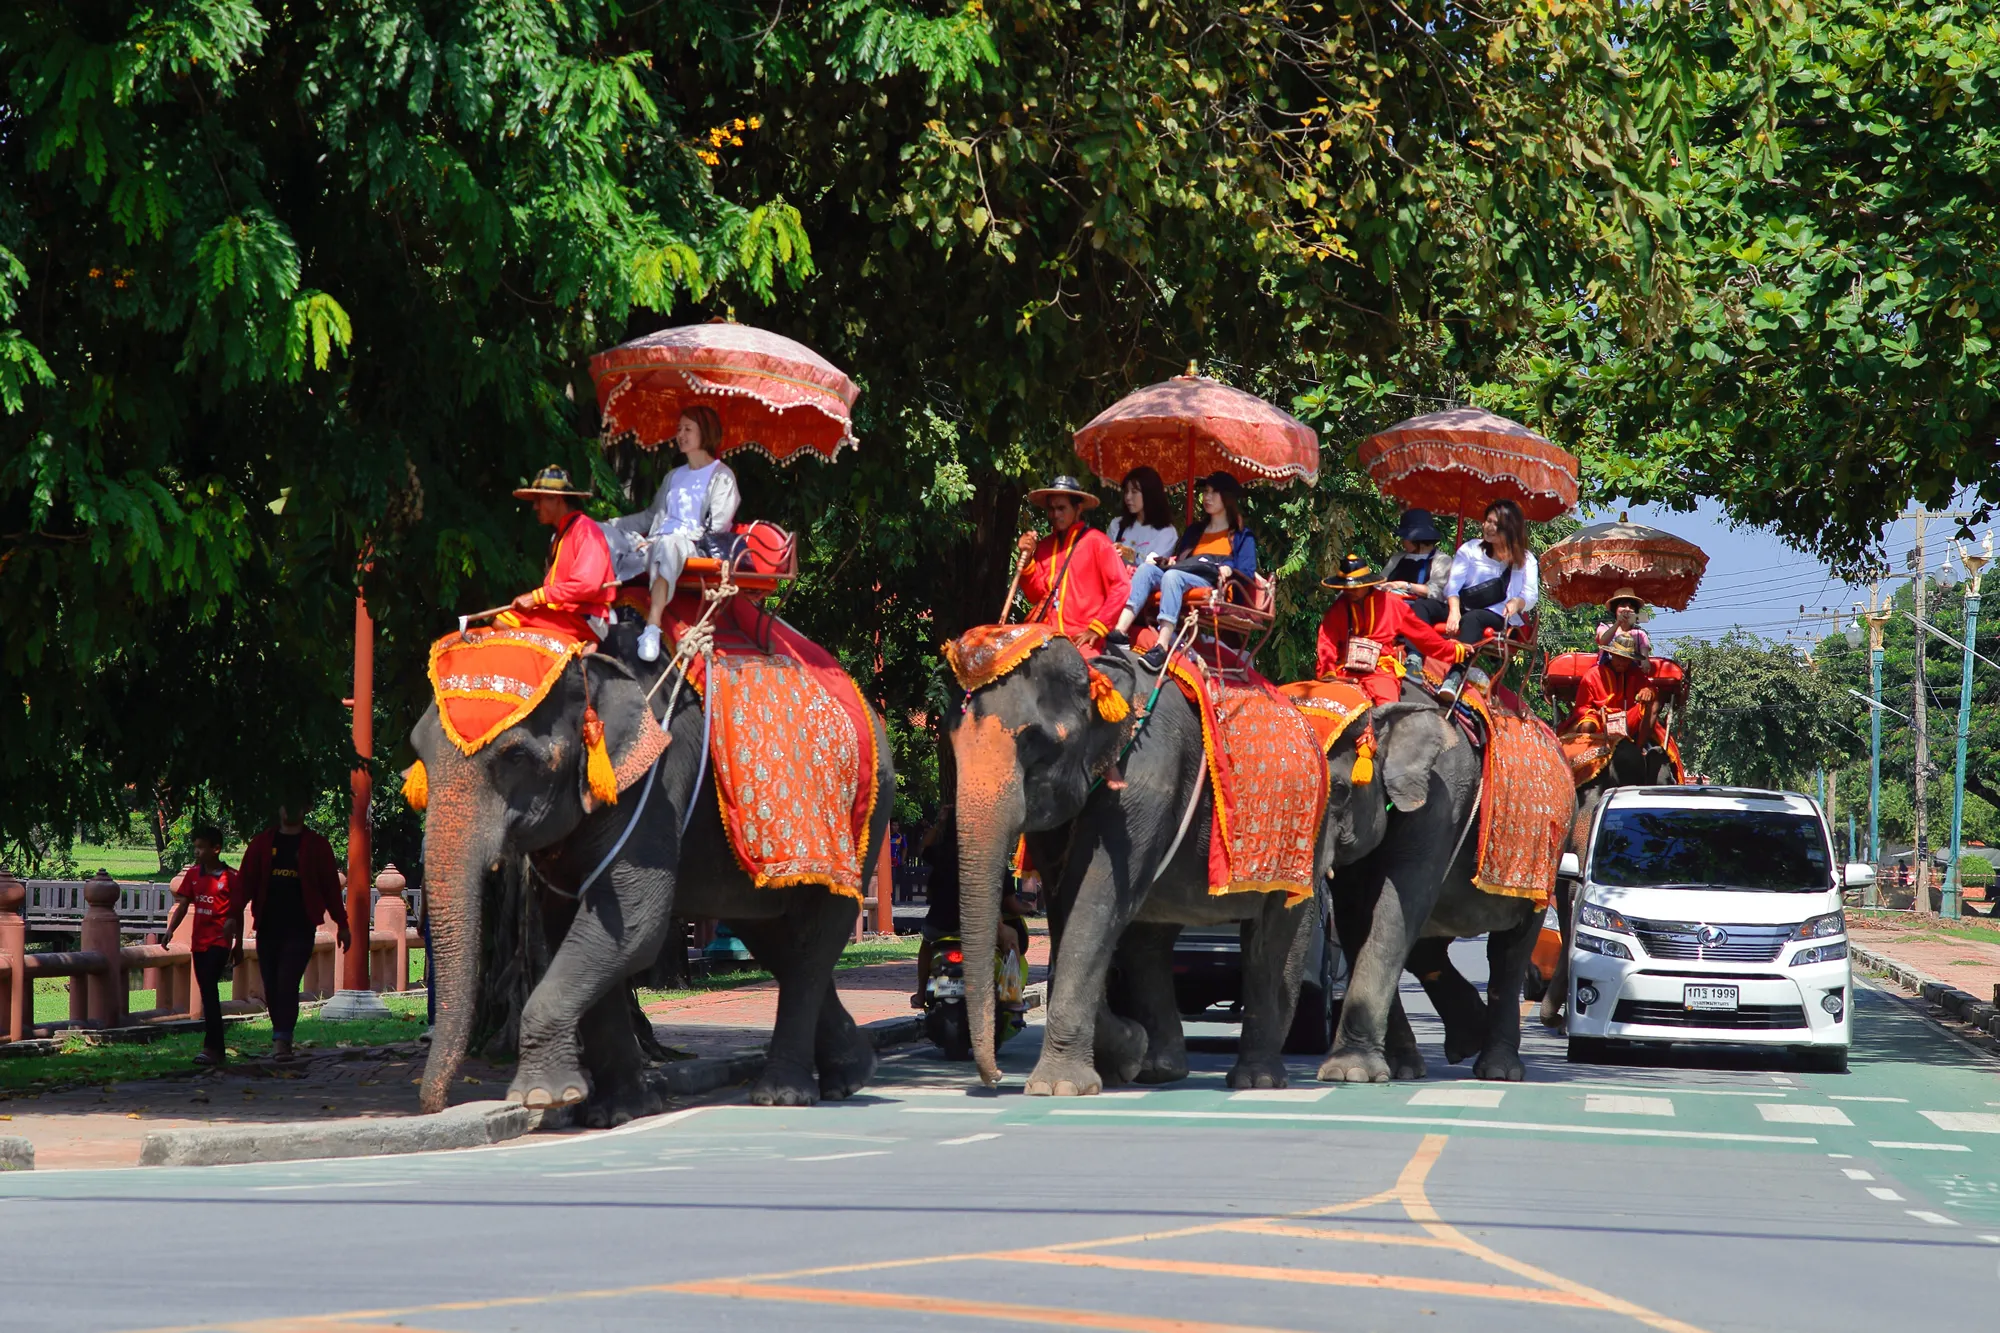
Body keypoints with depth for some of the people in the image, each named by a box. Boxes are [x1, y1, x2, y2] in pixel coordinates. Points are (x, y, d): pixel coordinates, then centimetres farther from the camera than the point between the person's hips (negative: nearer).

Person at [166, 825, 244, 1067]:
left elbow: (237, 913, 1)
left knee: (209, 989, -18)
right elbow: (183, 904, 7)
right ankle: (218, 1049, 18)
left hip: (220, 941, -6)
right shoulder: (193, 874, 9)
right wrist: (170, 929, -8)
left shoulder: (230, 878, -5)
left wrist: (238, 944, 2)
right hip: (199, 942, 6)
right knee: (208, 993, 10)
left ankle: (211, 1048, -22)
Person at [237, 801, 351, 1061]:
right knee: (271, 987, 5)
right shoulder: (262, 843, 12)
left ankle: (282, 1039, -18)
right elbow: (245, 881, 7)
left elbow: (331, 886, 9)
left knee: (287, 983, -14)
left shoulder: (316, 846, 7)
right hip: (268, 927, 3)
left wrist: (341, 924, 7)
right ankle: (281, 1038, 16)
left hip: (300, 927, -3)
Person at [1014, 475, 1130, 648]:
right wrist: (1026, 558, 1)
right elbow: (1036, 595, 15)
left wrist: (1096, 628, -10)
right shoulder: (1044, 545, 17)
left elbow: (1121, 587, -4)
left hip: (1081, 637, -5)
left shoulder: (1096, 542, 2)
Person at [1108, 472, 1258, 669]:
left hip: (1213, 584, -5)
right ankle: (1119, 632, -47)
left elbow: (1247, 574, 7)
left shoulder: (1241, 536, 21)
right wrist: (1160, 561, 7)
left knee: (1172, 576, -36)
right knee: (1147, 569, -26)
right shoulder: (1194, 530, 37)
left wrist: (1229, 571, -14)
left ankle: (1161, 648, -55)